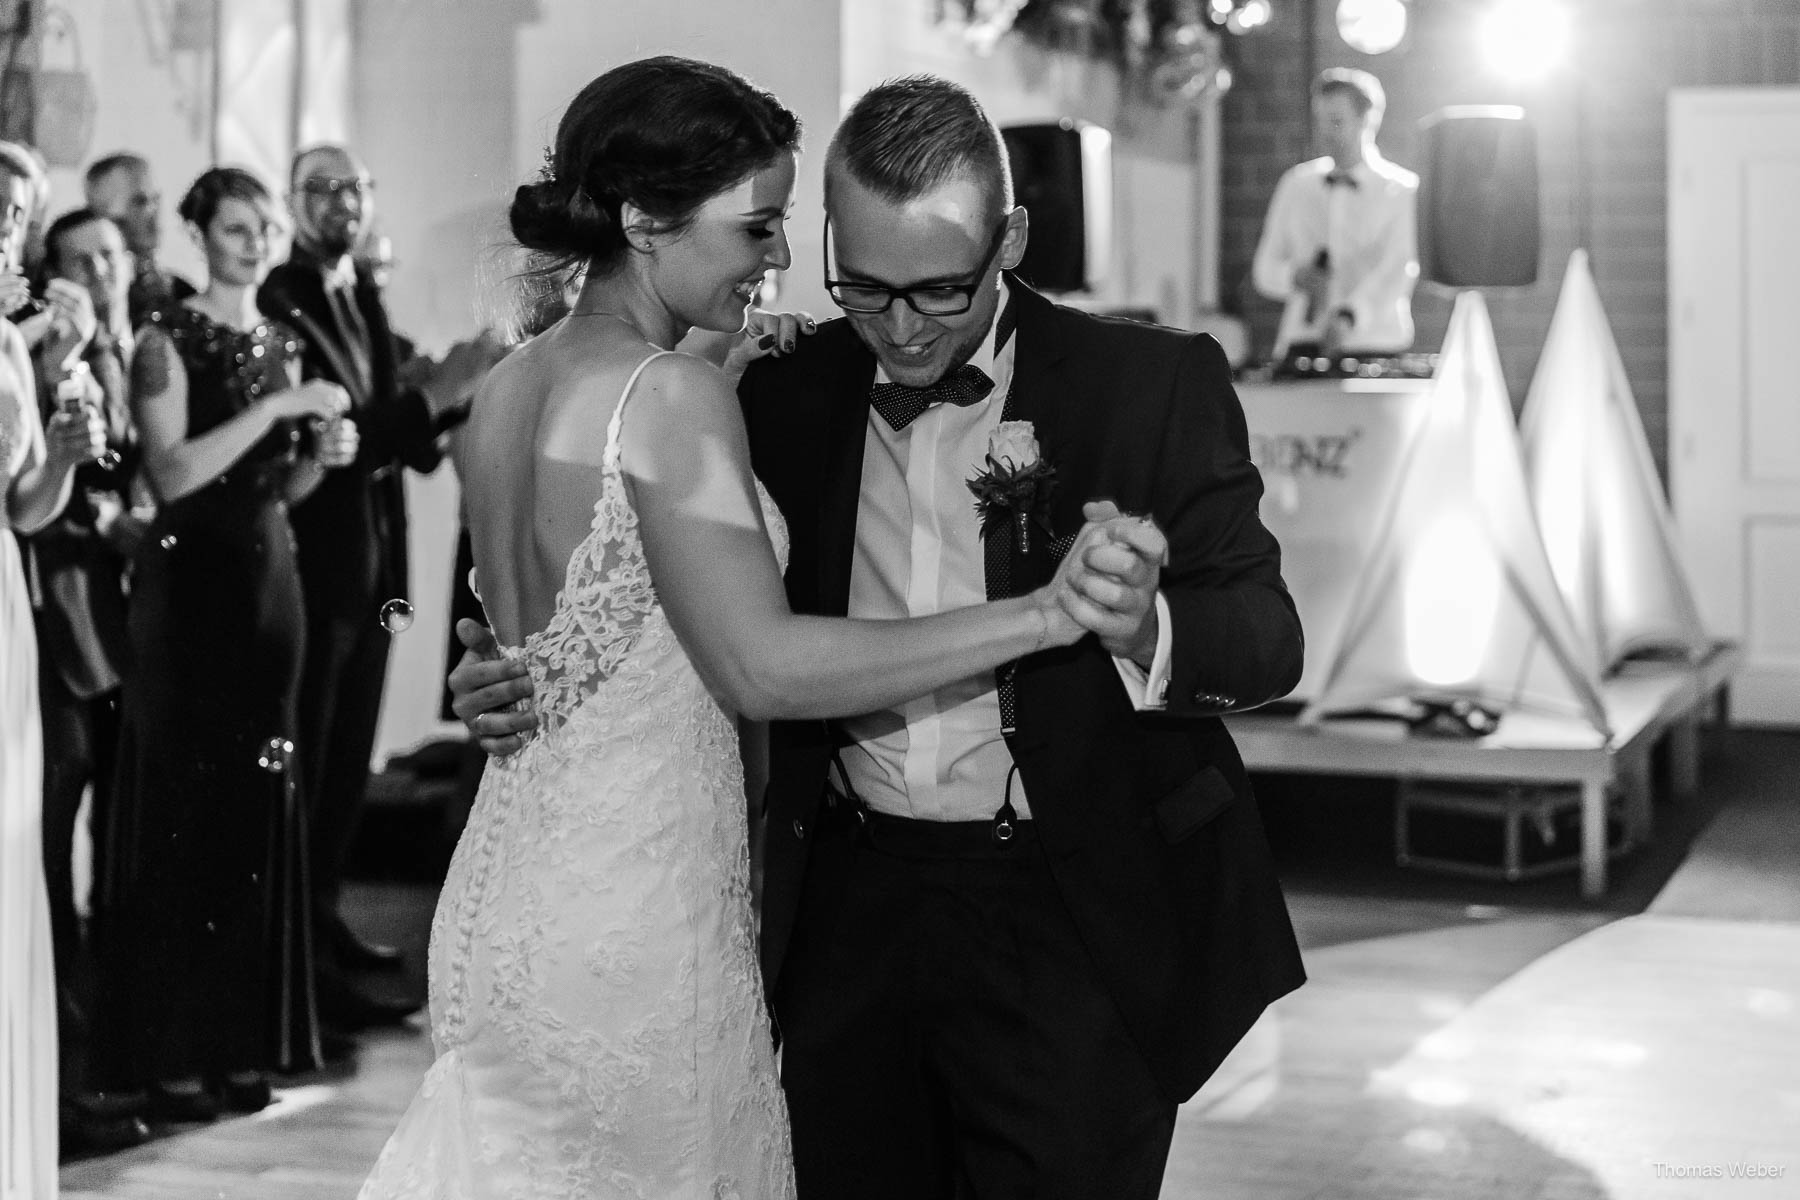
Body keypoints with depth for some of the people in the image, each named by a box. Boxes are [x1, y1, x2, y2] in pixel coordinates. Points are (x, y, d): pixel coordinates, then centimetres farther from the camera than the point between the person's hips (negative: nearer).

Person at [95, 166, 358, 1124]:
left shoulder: (281, 343, 14)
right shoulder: (168, 340, -5)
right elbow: (171, 473, -17)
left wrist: (323, 454, -1)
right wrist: (274, 408, -20)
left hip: (267, 576, 6)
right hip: (188, 580, -6)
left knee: (258, 803, 6)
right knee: (181, 805, -5)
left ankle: (242, 1037, 13)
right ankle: (168, 1053, 0)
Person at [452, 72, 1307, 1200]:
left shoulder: (1157, 381, -7)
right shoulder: (783, 396, 2)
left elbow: (1267, 631, -10)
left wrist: (1144, 629, -33)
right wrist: (522, 682, -6)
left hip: (1069, 931, -3)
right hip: (848, 913, 3)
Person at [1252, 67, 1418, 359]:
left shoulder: (1401, 190, 2)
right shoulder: (1295, 185, 14)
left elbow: (1398, 271, -11)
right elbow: (1265, 271, 14)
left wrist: (1349, 316, -28)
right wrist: (1294, 277, -9)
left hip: (1372, 347, -3)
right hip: (1301, 343, 3)